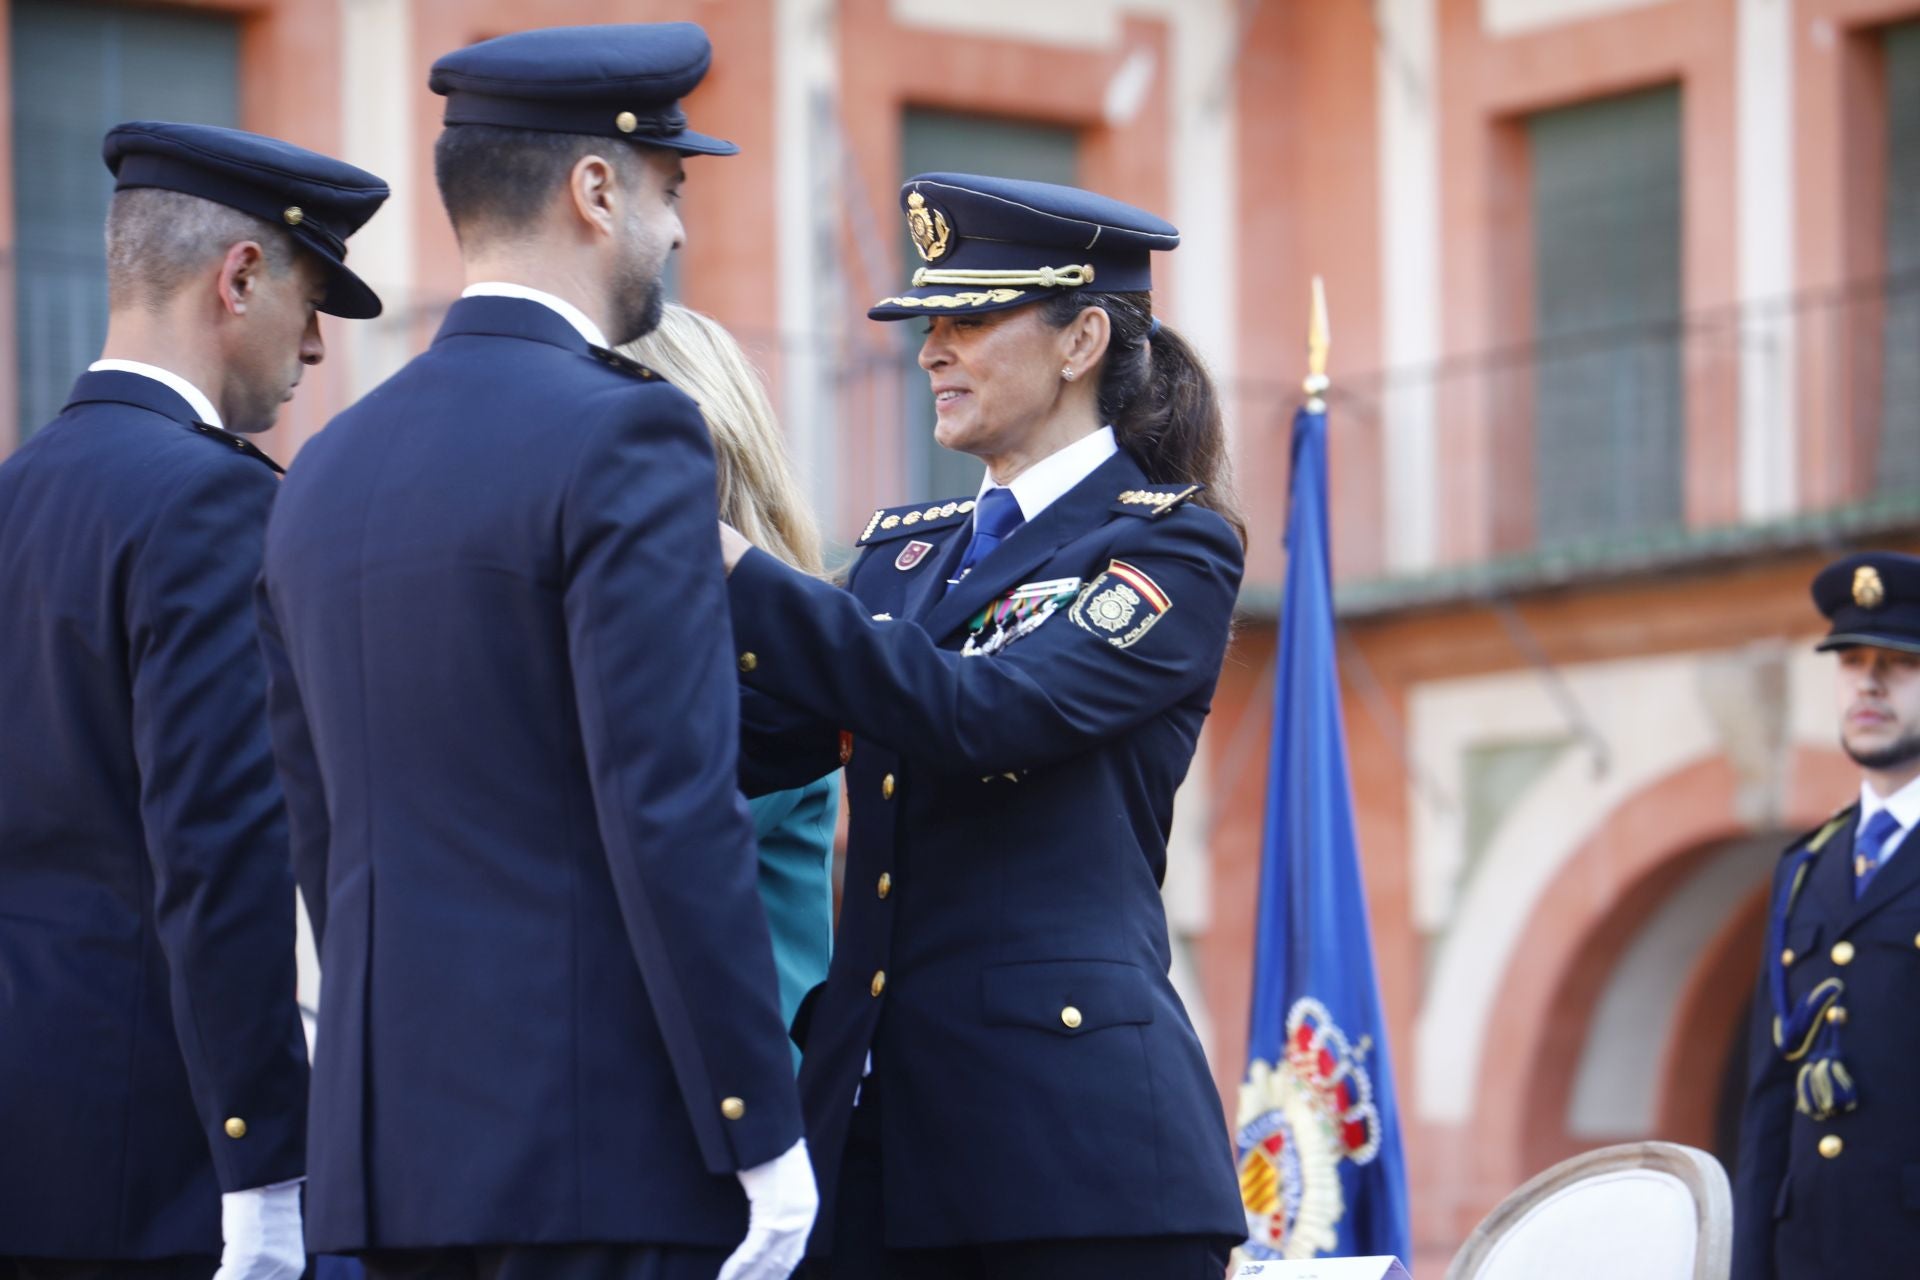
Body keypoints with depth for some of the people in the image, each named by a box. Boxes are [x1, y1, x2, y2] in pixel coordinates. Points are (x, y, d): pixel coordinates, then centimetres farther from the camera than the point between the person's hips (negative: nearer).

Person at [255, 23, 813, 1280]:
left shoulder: (327, 471, 14)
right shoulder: (623, 437, -10)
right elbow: (672, 814, -16)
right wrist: (763, 1136, -13)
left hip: (392, 1132, 8)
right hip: (604, 1141, -8)